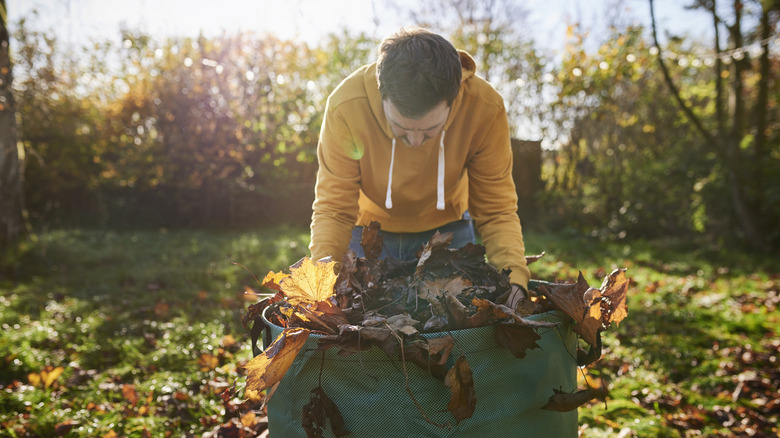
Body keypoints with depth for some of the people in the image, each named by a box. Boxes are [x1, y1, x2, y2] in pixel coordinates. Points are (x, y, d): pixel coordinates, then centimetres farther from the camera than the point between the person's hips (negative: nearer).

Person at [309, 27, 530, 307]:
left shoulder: (486, 108, -29)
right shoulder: (345, 107, -31)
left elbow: (496, 211, -19)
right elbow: (333, 209, -21)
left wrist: (514, 279, -36)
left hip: (446, 229, 1)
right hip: (370, 229, 0)